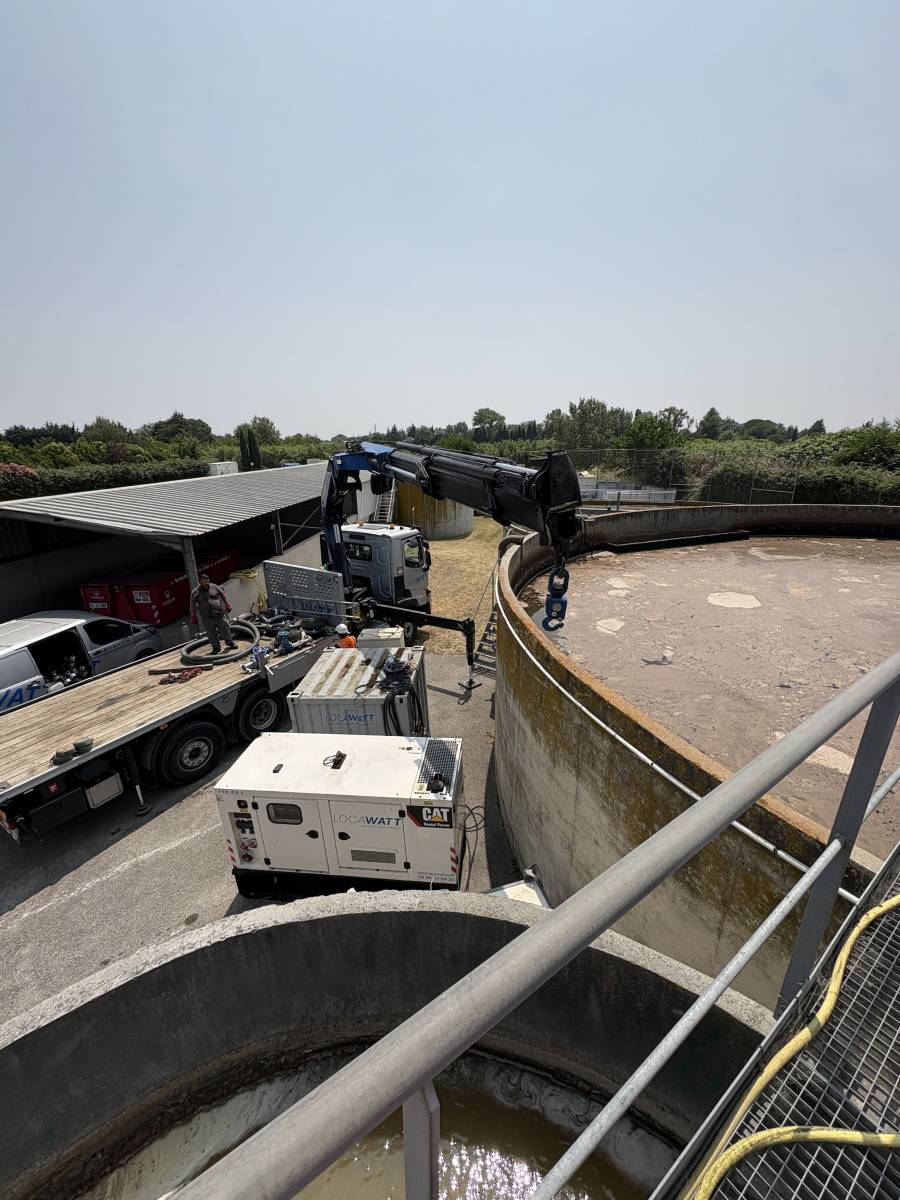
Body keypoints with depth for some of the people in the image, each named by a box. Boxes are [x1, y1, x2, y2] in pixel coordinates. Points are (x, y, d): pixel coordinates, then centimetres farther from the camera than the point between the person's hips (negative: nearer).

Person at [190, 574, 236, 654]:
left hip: (220, 614, 1)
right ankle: (216, 647, 17)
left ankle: (230, 642, 24)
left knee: (225, 629, 6)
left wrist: (227, 605, 14)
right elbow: (192, 606, 4)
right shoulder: (195, 592, 1)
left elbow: (223, 595, 16)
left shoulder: (214, 587, 4)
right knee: (211, 634, 3)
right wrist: (193, 618, 4)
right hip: (207, 618, -1)